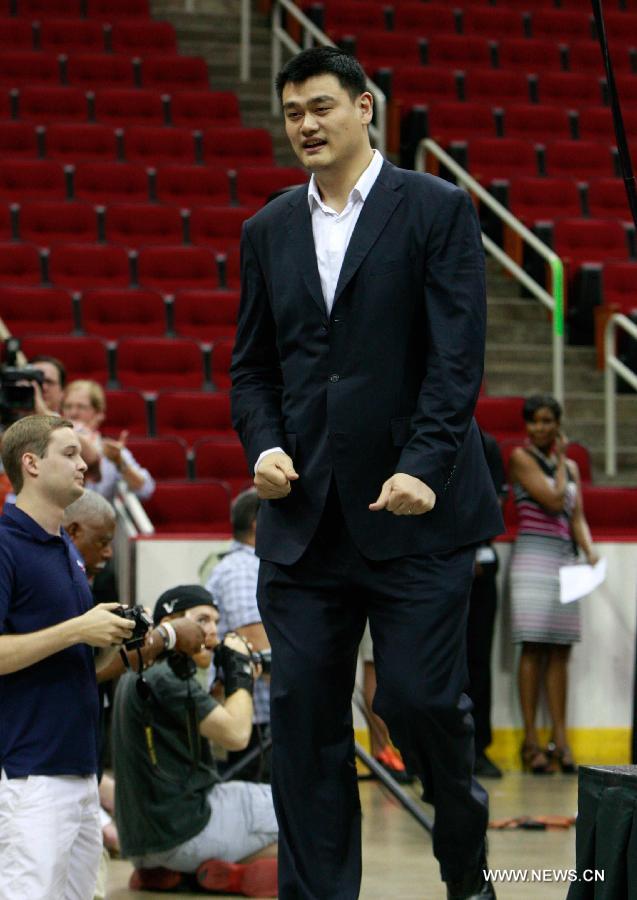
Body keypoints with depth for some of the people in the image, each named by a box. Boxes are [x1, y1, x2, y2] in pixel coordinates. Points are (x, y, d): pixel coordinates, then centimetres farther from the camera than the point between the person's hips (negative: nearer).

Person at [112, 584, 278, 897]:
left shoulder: (136, 675, 15)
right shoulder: (165, 677, -16)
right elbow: (235, 735, -15)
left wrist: (237, 678, 13)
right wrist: (240, 670, -1)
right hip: (184, 832, -9)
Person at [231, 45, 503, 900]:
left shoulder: (437, 210, -1)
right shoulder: (268, 231, 13)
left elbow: (457, 355, -8)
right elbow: (251, 365, 17)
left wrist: (423, 467, -19)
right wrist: (264, 445, -2)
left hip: (413, 509, -4)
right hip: (304, 515, 4)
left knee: (418, 696, -6)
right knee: (303, 716, 1)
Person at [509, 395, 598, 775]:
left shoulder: (571, 467, 18)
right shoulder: (522, 457, -1)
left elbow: (577, 517, 13)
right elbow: (553, 501, -11)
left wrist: (590, 550, -4)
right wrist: (560, 461, 2)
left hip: (565, 560, 6)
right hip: (534, 556, -6)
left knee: (561, 651, 3)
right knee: (534, 649, -8)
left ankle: (560, 739, 4)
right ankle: (531, 740, -6)